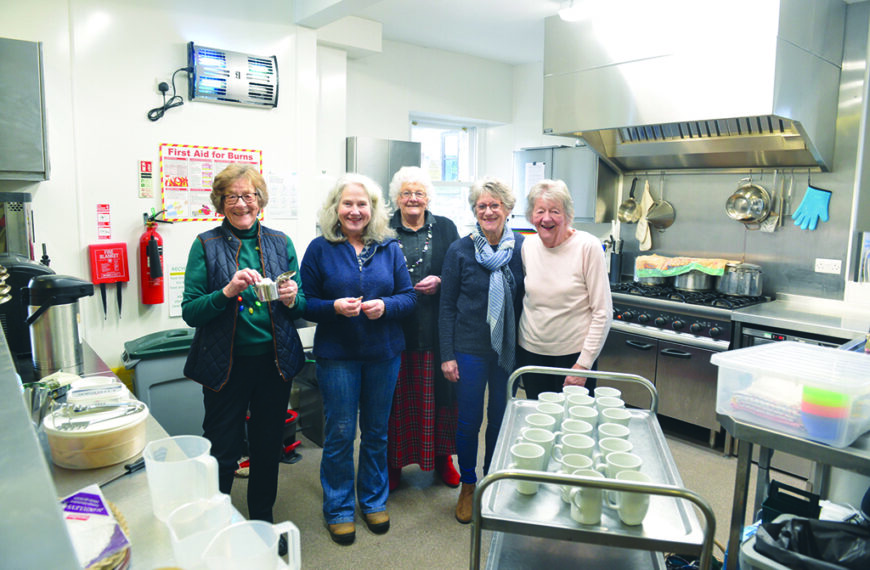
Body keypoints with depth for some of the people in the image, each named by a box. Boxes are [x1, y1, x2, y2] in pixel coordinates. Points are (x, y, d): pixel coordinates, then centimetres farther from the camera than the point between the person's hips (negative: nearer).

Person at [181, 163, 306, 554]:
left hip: (275, 361, 3)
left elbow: (301, 307, 9)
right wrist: (227, 292, -24)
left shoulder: (280, 243, 5)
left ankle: (262, 521, 38)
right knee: (223, 453, 7)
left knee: (268, 448, 16)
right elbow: (190, 312, -8)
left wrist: (293, 298, -13)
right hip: (226, 365, -3)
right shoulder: (206, 245, -3)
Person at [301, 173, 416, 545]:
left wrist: (385, 305, -17)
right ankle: (338, 508, 27)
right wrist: (334, 307, -21)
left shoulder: (389, 248, 3)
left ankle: (374, 500, 35)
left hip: (384, 354, 2)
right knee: (340, 433, 7)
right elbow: (305, 303, -3)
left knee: (376, 431, 15)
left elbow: (409, 296, 3)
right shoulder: (320, 249, -3)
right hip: (336, 355, -2)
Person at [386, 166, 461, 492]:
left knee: (437, 392, 8)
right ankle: (394, 461, 20)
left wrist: (440, 282, -10)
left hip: (437, 329, 1)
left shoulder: (445, 228, 8)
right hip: (395, 328, -1)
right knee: (397, 395, 5)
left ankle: (442, 457, 25)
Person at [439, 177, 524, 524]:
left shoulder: (522, 249, 0)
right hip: (470, 349, -2)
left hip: (509, 350, 2)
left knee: (501, 418, 13)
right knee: (468, 421, 4)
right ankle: (468, 485, 28)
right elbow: (447, 307, -2)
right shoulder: (460, 251, -4)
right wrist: (447, 355, -6)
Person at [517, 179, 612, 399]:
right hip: (531, 351, 4)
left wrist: (584, 364, -13)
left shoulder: (588, 247, -12)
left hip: (573, 353, -4)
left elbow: (603, 313, -11)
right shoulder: (527, 246, 0)